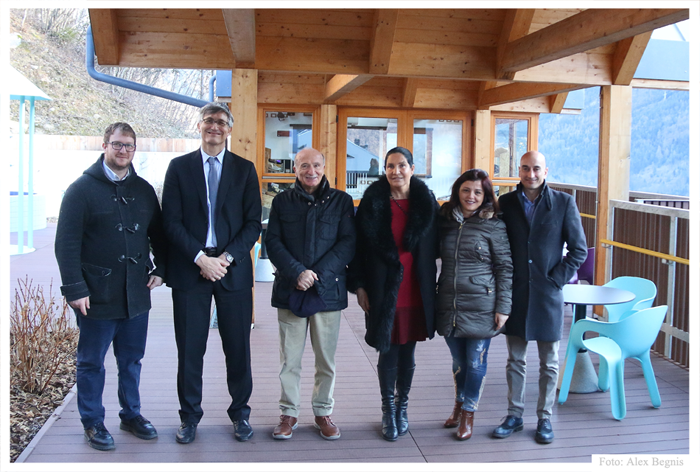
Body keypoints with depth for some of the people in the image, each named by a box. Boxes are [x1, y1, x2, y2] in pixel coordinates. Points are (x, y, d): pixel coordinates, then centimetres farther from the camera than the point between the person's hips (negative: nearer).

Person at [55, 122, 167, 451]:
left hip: (136, 294, 5)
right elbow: (66, 243, -9)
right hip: (97, 296, -4)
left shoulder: (143, 190, 10)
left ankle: (131, 415, 29)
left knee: (131, 359, 14)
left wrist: (160, 269, 3)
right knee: (91, 362, 8)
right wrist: (75, 288, -14)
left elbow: (158, 234, 17)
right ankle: (93, 423, 21)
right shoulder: (82, 189, -5)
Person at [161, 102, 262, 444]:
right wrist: (200, 258, -11)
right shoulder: (179, 167, 6)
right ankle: (190, 416, 21)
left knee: (238, 348, 6)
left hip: (233, 269, 1)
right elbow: (171, 221, 0)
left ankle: (240, 413, 23)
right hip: (189, 269, 0)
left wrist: (227, 258, -10)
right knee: (190, 349, 5)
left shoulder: (244, 169, 8)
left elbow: (254, 223, 3)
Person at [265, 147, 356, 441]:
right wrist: (297, 273, -13)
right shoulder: (282, 201, 8)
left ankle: (323, 413, 21)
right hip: (290, 290, 1)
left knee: (326, 358, 6)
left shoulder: (341, 201, 5)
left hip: (328, 290, 0)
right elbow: (273, 242, 2)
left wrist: (318, 274, -12)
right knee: (289, 358, 4)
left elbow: (348, 243, -2)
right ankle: (289, 413, 18)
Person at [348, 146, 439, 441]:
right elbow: (359, 247, 0)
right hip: (383, 292, -1)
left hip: (416, 293, 2)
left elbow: (433, 248, 6)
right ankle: (388, 410, 21)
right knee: (388, 353, 4)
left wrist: (429, 284, 0)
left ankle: (402, 407, 28)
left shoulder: (426, 203, 3)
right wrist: (359, 285, -4)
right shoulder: (373, 202, -1)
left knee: (407, 353, 11)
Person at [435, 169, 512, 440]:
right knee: (458, 362, 16)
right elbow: (433, 256, 15)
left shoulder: (493, 227, -5)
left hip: (480, 308, -3)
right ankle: (459, 406, 36)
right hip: (449, 307, 4)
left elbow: (505, 268, -4)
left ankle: (468, 414, 22)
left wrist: (503, 307, -8)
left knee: (476, 362, 5)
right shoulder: (445, 222, 6)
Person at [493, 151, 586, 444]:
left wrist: (556, 279, -8)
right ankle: (514, 416, 24)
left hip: (547, 294, -2)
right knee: (515, 360, 11)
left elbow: (579, 250, -1)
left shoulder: (564, 203, -3)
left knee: (549, 363, 8)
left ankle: (544, 419, 22)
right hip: (515, 295, 2)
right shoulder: (506, 202, 3)